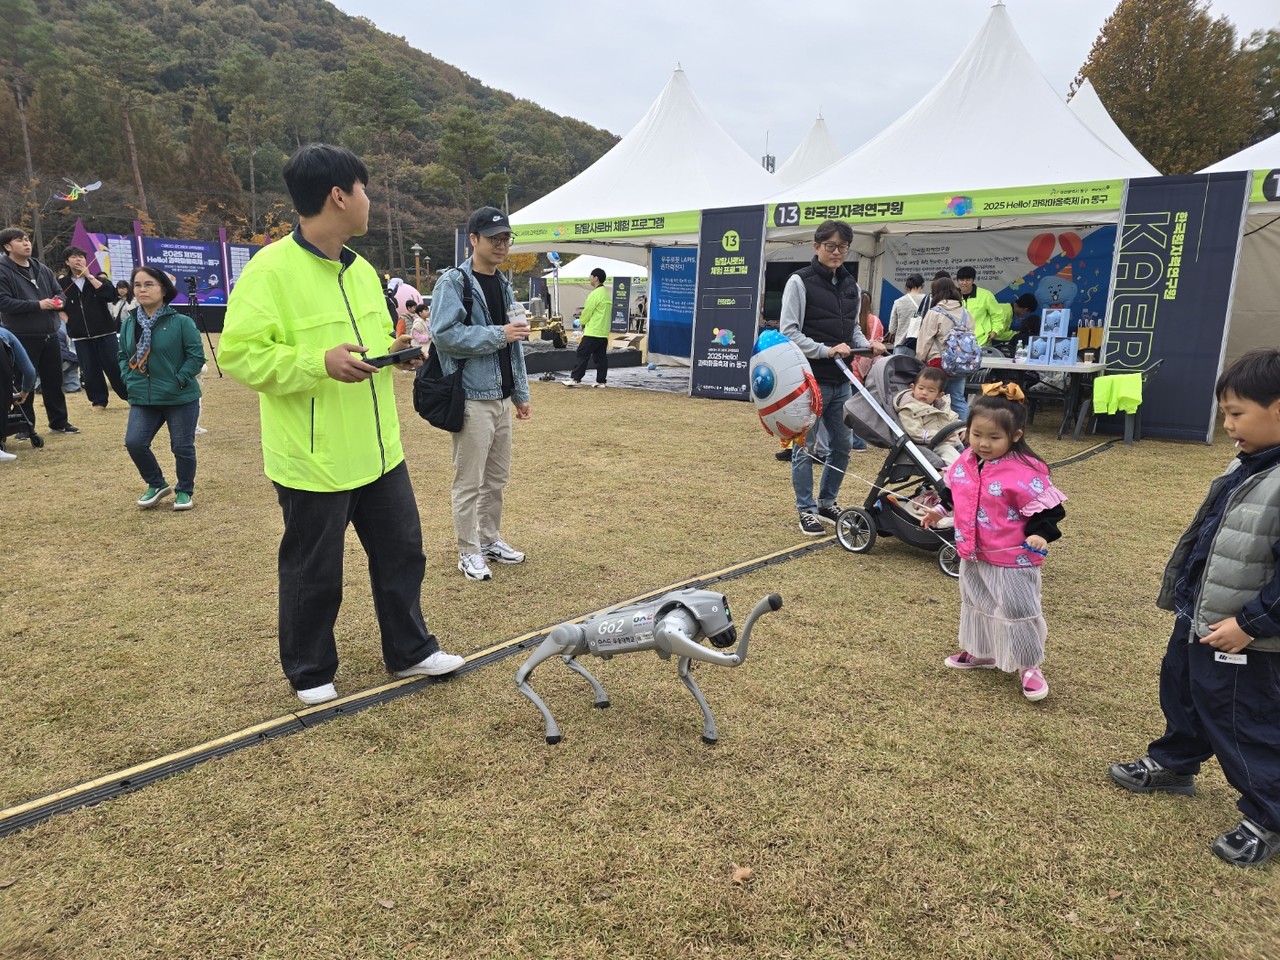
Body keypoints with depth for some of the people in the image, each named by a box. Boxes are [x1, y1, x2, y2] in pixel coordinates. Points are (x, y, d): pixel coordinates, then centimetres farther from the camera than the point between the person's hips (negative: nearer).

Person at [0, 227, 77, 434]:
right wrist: (38, 305, -21)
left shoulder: (42, 269, 12)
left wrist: (58, 302, -5)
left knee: (54, 380, 13)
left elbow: (59, 292, 19)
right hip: (22, 337, -6)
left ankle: (59, 421, 23)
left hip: (50, 334, 6)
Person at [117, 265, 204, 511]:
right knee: (134, 442, -7)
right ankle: (157, 484, 17)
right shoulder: (129, 323, 5)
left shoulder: (181, 322, -10)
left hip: (181, 399, -4)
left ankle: (185, 491, 25)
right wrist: (129, 380, 2)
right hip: (143, 399, 4)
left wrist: (179, 380, -15)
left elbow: (196, 355, -8)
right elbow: (122, 355, 17)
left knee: (182, 447, 5)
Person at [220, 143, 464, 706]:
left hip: (378, 451, 8)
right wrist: (319, 361, -28)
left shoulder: (361, 269, 10)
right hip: (313, 460, -7)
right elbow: (237, 355, -18)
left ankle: (410, 651, 35)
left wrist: (396, 349, 1)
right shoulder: (270, 270, -15)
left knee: (401, 553, 16)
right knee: (313, 573, 9)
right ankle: (310, 672, 31)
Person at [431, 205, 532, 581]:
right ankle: (469, 553, 13)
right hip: (472, 399, -8)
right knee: (469, 482, 1)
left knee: (497, 478, 16)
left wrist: (521, 393, 17)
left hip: (501, 398, 8)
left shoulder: (503, 284, 16)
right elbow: (444, 334, -21)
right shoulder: (454, 282, -9)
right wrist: (498, 334, -19)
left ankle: (491, 539, 31)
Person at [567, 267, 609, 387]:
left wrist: (581, 322, 6)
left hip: (592, 331, -9)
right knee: (601, 356, 9)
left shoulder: (595, 293, -14)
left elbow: (587, 311, -12)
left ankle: (575, 378, -6)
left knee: (583, 354, -5)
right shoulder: (606, 293, 14)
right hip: (603, 331, 9)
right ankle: (601, 380, 9)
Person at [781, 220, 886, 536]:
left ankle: (827, 503, 29)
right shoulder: (800, 282, -7)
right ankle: (806, 510, 16)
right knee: (806, 447, 3)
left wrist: (868, 345, 0)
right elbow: (789, 332, -11)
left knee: (843, 445, 12)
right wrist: (827, 350, -20)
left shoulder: (851, 286, 12)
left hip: (841, 380, 7)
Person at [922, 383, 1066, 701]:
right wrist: (940, 509, 24)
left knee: (1017, 611, 2)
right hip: (972, 554, 7)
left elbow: (1047, 508, -19)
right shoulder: (966, 461, -3)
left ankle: (1029, 666, 21)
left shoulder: (1025, 471, -24)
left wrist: (1040, 533, -31)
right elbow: (954, 490, 17)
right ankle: (981, 652, 42)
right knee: (975, 604, 22)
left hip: (1012, 559, -7)